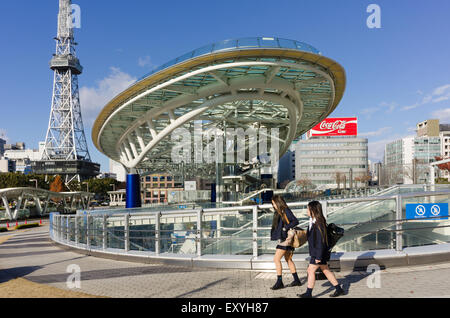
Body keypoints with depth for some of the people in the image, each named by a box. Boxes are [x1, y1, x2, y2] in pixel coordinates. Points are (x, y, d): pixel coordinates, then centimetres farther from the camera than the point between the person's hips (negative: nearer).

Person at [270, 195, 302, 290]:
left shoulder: (286, 211, -13)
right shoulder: (278, 212, 13)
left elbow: (295, 221, -21)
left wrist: (285, 228, -23)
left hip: (286, 238, -9)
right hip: (282, 238, 9)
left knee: (276, 259, -8)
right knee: (288, 259, 15)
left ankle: (279, 282, -1)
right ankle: (296, 280, 24)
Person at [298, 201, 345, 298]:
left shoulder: (318, 224, -23)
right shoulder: (312, 221, 6)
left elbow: (321, 242, -23)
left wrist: (318, 256, -21)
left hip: (320, 252, -10)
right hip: (315, 251, 10)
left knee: (311, 270, -2)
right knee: (326, 270, 16)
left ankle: (308, 293, 8)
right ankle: (339, 289, 25)